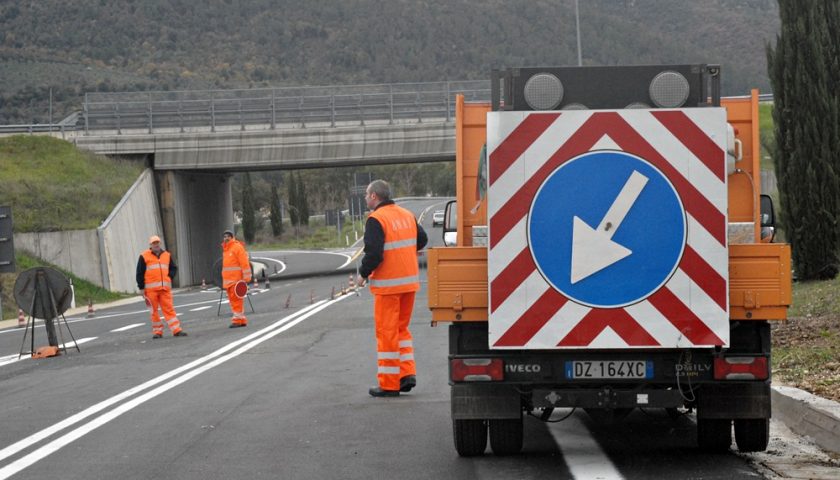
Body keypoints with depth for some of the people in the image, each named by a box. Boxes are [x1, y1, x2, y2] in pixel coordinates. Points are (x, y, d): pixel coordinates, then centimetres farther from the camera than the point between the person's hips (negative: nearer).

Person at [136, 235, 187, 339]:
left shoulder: (167, 255, 13)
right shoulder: (144, 257, 2)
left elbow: (174, 268, 23)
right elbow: (140, 273, 2)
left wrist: (170, 277, 4)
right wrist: (141, 287, -1)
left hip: (165, 288, 2)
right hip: (151, 289, -2)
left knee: (169, 309, -2)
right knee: (154, 310, 1)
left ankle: (176, 330, -5)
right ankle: (157, 331, 8)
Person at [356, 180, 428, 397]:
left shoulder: (376, 220, -14)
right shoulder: (407, 215, 9)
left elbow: (374, 253, -20)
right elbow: (422, 240, 19)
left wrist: (363, 274, -5)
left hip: (388, 284, -7)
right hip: (410, 281, 7)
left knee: (387, 332, 0)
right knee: (401, 328, 19)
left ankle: (389, 385, 4)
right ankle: (408, 374, 10)